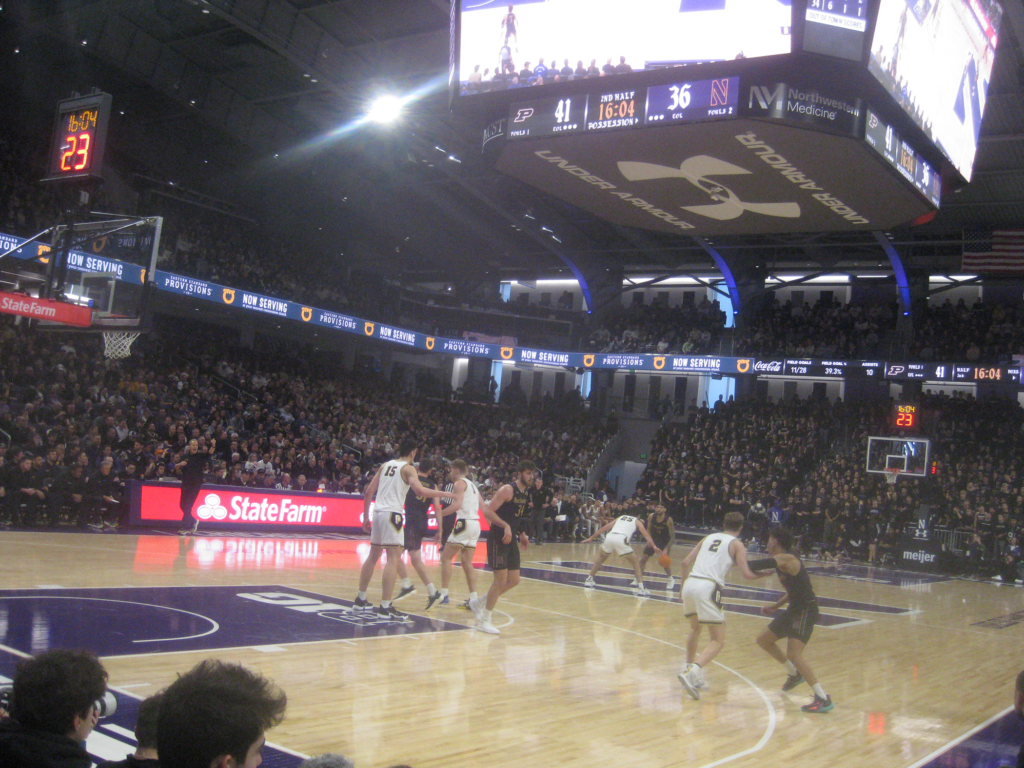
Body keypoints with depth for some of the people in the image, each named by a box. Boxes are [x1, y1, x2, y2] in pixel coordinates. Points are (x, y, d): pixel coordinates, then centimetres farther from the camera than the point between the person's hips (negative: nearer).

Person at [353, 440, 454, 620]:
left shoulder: (385, 466, 16)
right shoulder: (408, 468, -3)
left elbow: (368, 492, 14)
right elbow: (420, 491, -20)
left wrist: (366, 517, 20)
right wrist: (444, 494, -10)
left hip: (378, 512, 7)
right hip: (392, 514, -7)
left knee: (373, 556, 19)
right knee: (393, 559, -8)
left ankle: (361, 600, 28)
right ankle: (385, 608, -13)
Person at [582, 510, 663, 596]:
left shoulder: (621, 517, 35)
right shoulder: (637, 521, 25)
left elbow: (604, 528, 32)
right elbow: (645, 533, 7)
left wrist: (591, 538, 35)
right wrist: (653, 546, -2)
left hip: (609, 537, 4)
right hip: (621, 539, -4)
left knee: (600, 558, 30)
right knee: (635, 563, 11)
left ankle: (589, 580, 33)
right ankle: (641, 588, 1)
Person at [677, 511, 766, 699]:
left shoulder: (709, 538, 23)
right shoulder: (737, 544, 9)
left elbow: (686, 562, 21)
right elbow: (746, 573, -2)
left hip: (690, 583, 6)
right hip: (708, 587, -6)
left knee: (695, 629, 30)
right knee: (718, 641, 2)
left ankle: (691, 672, 30)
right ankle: (692, 673, -18)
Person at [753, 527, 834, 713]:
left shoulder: (786, 558, -18)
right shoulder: (783, 561, 11)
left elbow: (761, 565, -33)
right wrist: (775, 607, 16)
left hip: (806, 610, -10)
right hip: (794, 609, 10)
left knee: (794, 654, -20)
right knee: (763, 640, 17)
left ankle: (823, 699, -17)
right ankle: (794, 674, 33)